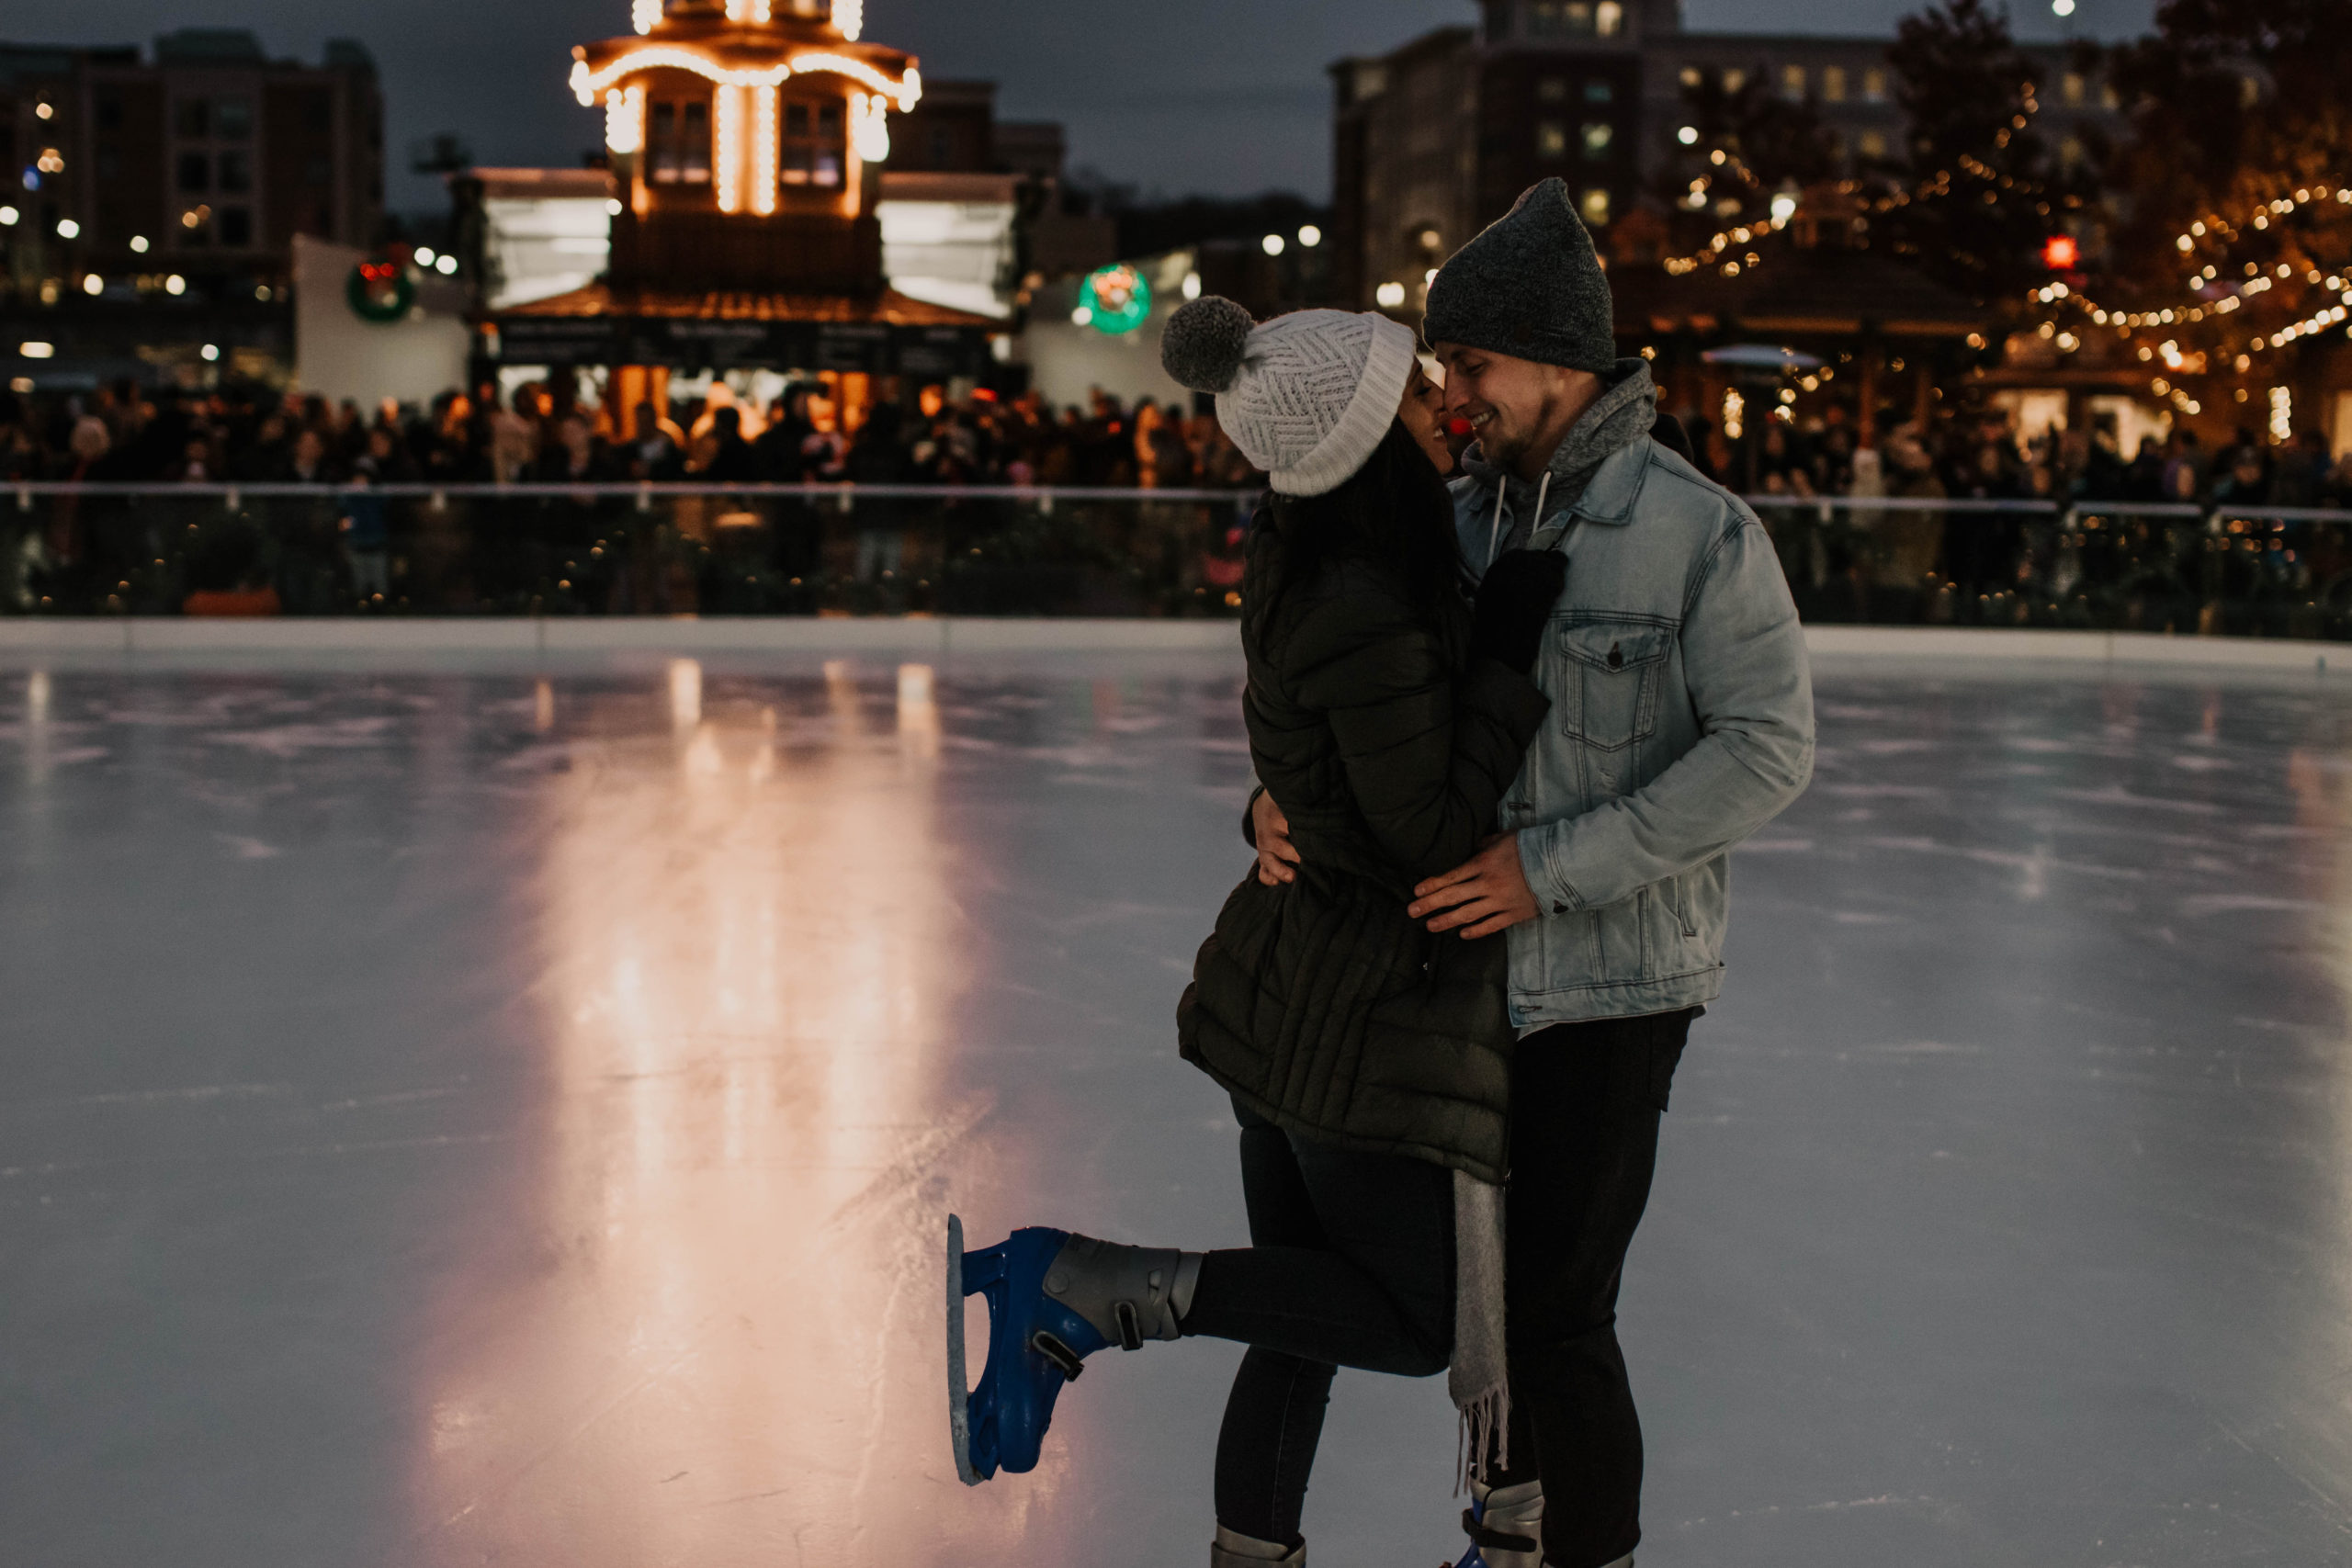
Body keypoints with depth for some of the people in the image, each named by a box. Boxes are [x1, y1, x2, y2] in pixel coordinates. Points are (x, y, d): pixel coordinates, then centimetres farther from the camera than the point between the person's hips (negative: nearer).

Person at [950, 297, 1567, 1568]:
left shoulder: (1303, 566, 3)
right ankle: (1098, 1290, -5)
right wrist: (1506, 654, -18)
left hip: (1292, 988, 9)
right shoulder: (1371, 623, -25)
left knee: (1304, 1328, 18)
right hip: (1374, 1025, -9)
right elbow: (1437, 834, -20)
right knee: (1419, 1323, 5)